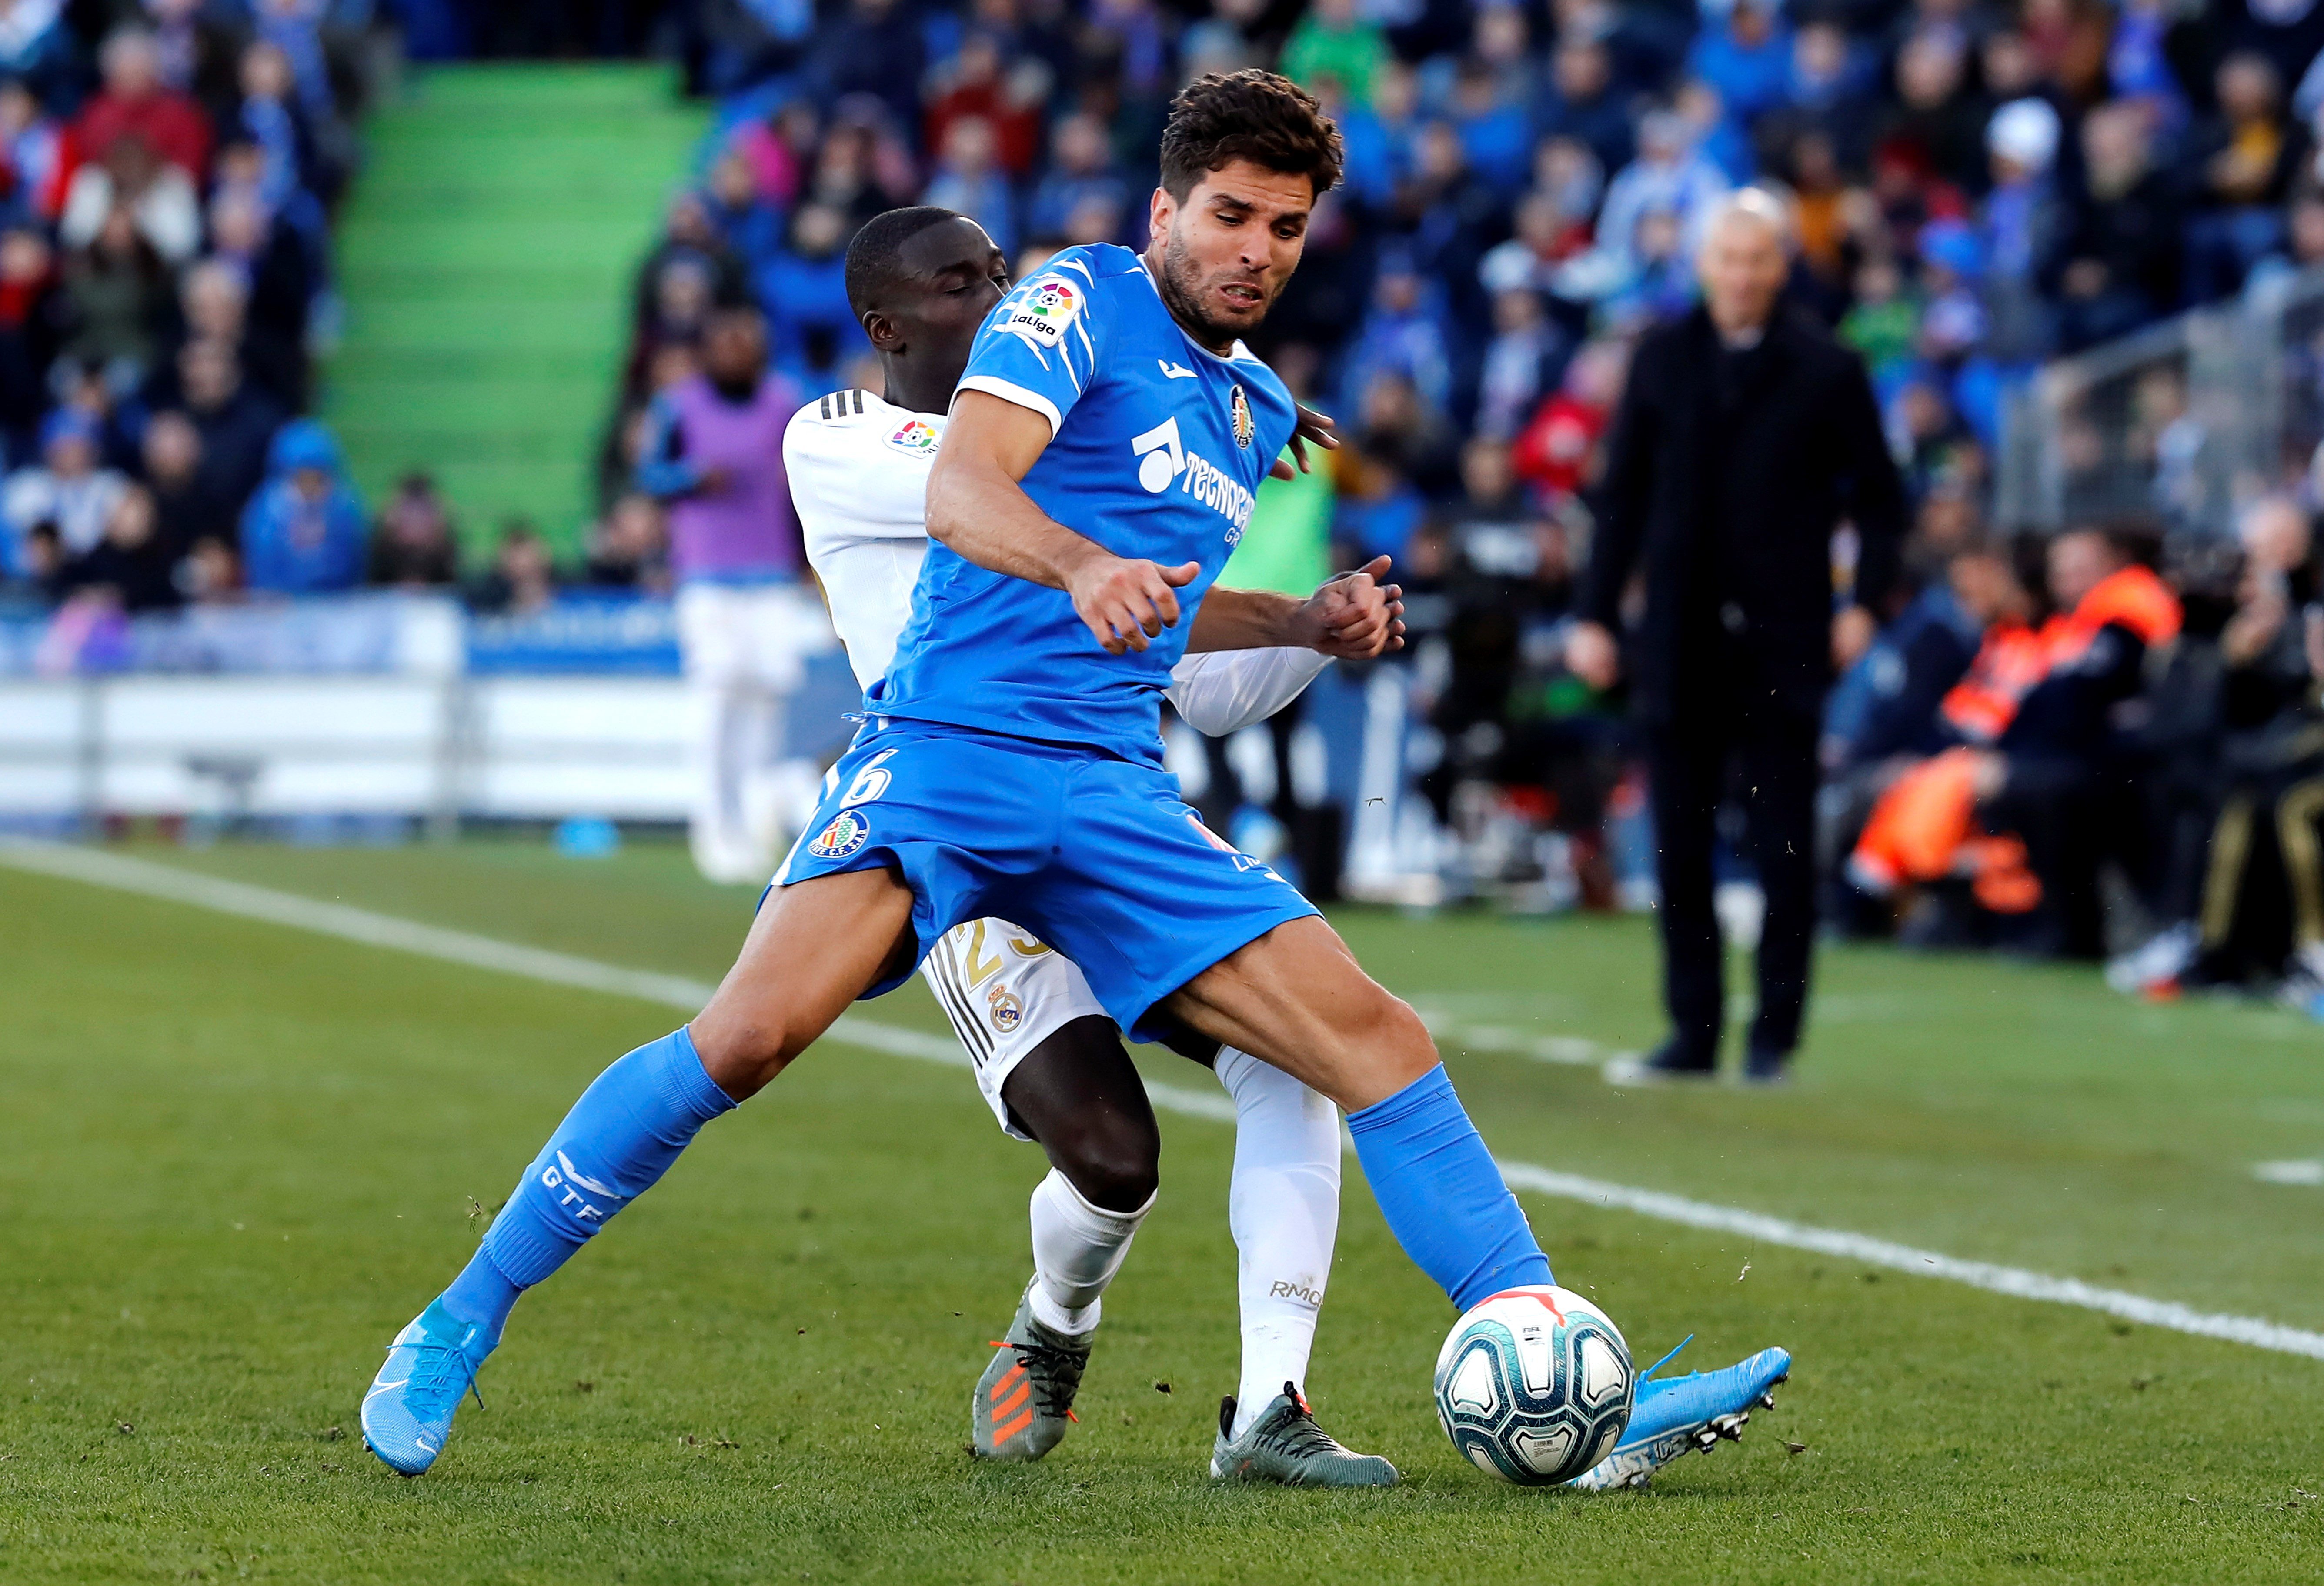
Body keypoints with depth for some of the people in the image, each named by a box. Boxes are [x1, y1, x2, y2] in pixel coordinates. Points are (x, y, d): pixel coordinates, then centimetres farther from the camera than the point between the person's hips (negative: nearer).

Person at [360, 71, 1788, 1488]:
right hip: (948, 747, -6)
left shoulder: (1258, 411, 23)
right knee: (751, 1034, -25)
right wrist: (1084, 566, -36)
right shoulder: (1082, 304, 0)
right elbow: (960, 493, -17)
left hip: (1118, 795, 6)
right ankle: (460, 1325, -10)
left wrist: (1313, 624, 22)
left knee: (1379, 1040, -7)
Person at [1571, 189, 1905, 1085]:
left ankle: (1775, 1035, 6)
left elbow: (1879, 499, 6)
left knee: (1784, 852, -1)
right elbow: (1624, 496, 10)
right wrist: (1597, 615, 5)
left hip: (1783, 645, -2)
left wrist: (1865, 603, -6)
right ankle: (1694, 1034, 9)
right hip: (1679, 646, 2)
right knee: (1679, 851, 3)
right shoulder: (1662, 361, 8)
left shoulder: (1825, 372, 1)